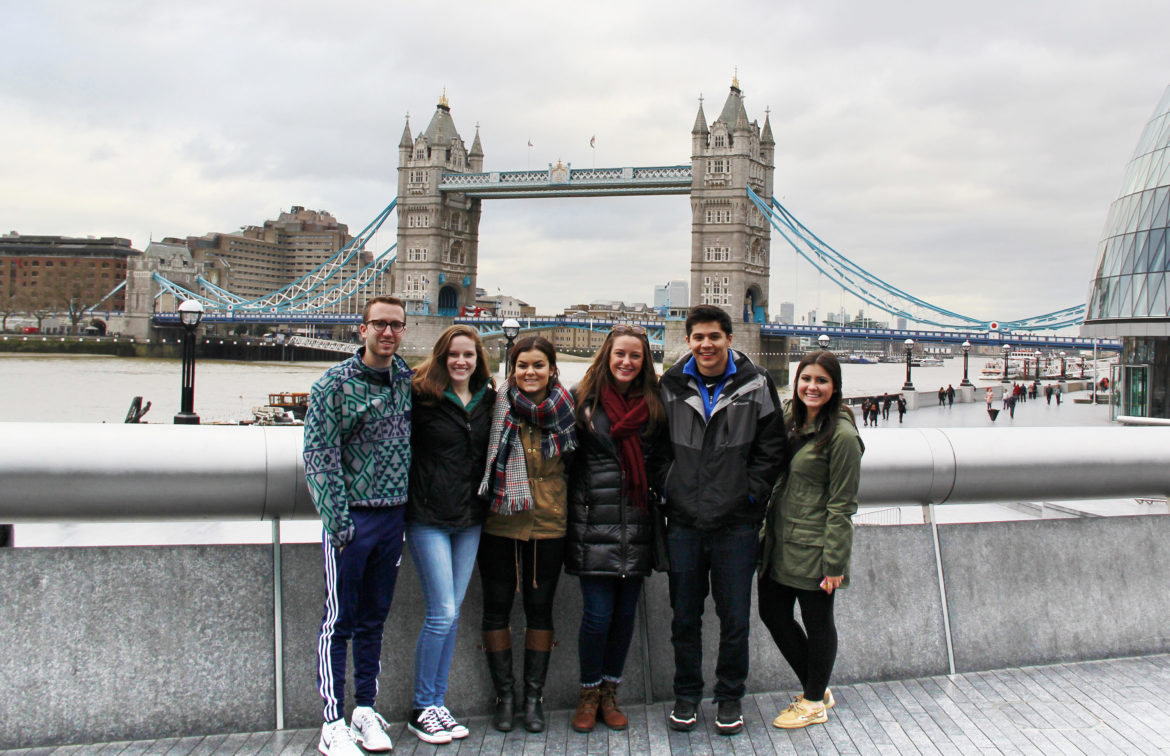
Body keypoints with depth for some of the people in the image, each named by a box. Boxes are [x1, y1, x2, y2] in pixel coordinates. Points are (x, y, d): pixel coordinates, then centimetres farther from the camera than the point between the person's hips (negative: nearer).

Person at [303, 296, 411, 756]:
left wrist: (409, 507, 11)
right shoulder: (336, 383, -9)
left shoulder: (408, 379, 7)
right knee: (339, 620, 2)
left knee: (375, 618, 14)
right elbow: (319, 454, -11)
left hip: (393, 515, 5)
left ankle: (365, 711, 24)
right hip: (352, 516, -5)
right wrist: (336, 520, -17)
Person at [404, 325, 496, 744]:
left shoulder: (487, 400, 8)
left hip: (470, 520, 5)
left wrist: (485, 501, 11)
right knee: (442, 612, -7)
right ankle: (421, 709, 9)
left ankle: (437, 703, 20)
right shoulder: (422, 397, -7)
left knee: (452, 612, 9)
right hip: (429, 517, -5)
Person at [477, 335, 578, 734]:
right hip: (499, 524, 0)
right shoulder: (497, 405, -5)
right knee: (497, 608, 6)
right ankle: (504, 695, 20)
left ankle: (534, 696, 21)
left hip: (548, 526, 1)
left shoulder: (566, 409, 0)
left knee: (539, 608, 9)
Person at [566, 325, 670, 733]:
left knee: (625, 612, 8)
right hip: (594, 521, -3)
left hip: (636, 524, 3)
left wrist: (667, 493, 0)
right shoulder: (583, 398, 1)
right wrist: (571, 507, -2)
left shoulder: (653, 404, 9)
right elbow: (566, 455, 3)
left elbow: (661, 460, 14)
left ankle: (610, 692, 24)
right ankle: (589, 693, 17)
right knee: (598, 614, -3)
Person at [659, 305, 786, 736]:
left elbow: (771, 448, 2)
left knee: (734, 619, 6)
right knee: (684, 617, 11)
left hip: (736, 522, -2)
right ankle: (686, 695, 27)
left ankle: (730, 698, 23)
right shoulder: (672, 385, 4)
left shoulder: (755, 385, -2)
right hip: (683, 521, 2)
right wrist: (668, 494, 4)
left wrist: (750, 494, -5)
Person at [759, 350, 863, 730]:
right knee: (772, 613, 14)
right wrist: (767, 531, 15)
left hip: (812, 548, -8)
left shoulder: (842, 436, -14)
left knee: (816, 622, 7)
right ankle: (816, 688, 32)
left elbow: (842, 504, -15)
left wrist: (834, 561, -16)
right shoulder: (789, 421, 9)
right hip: (778, 542, 8)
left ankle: (814, 702, 26)